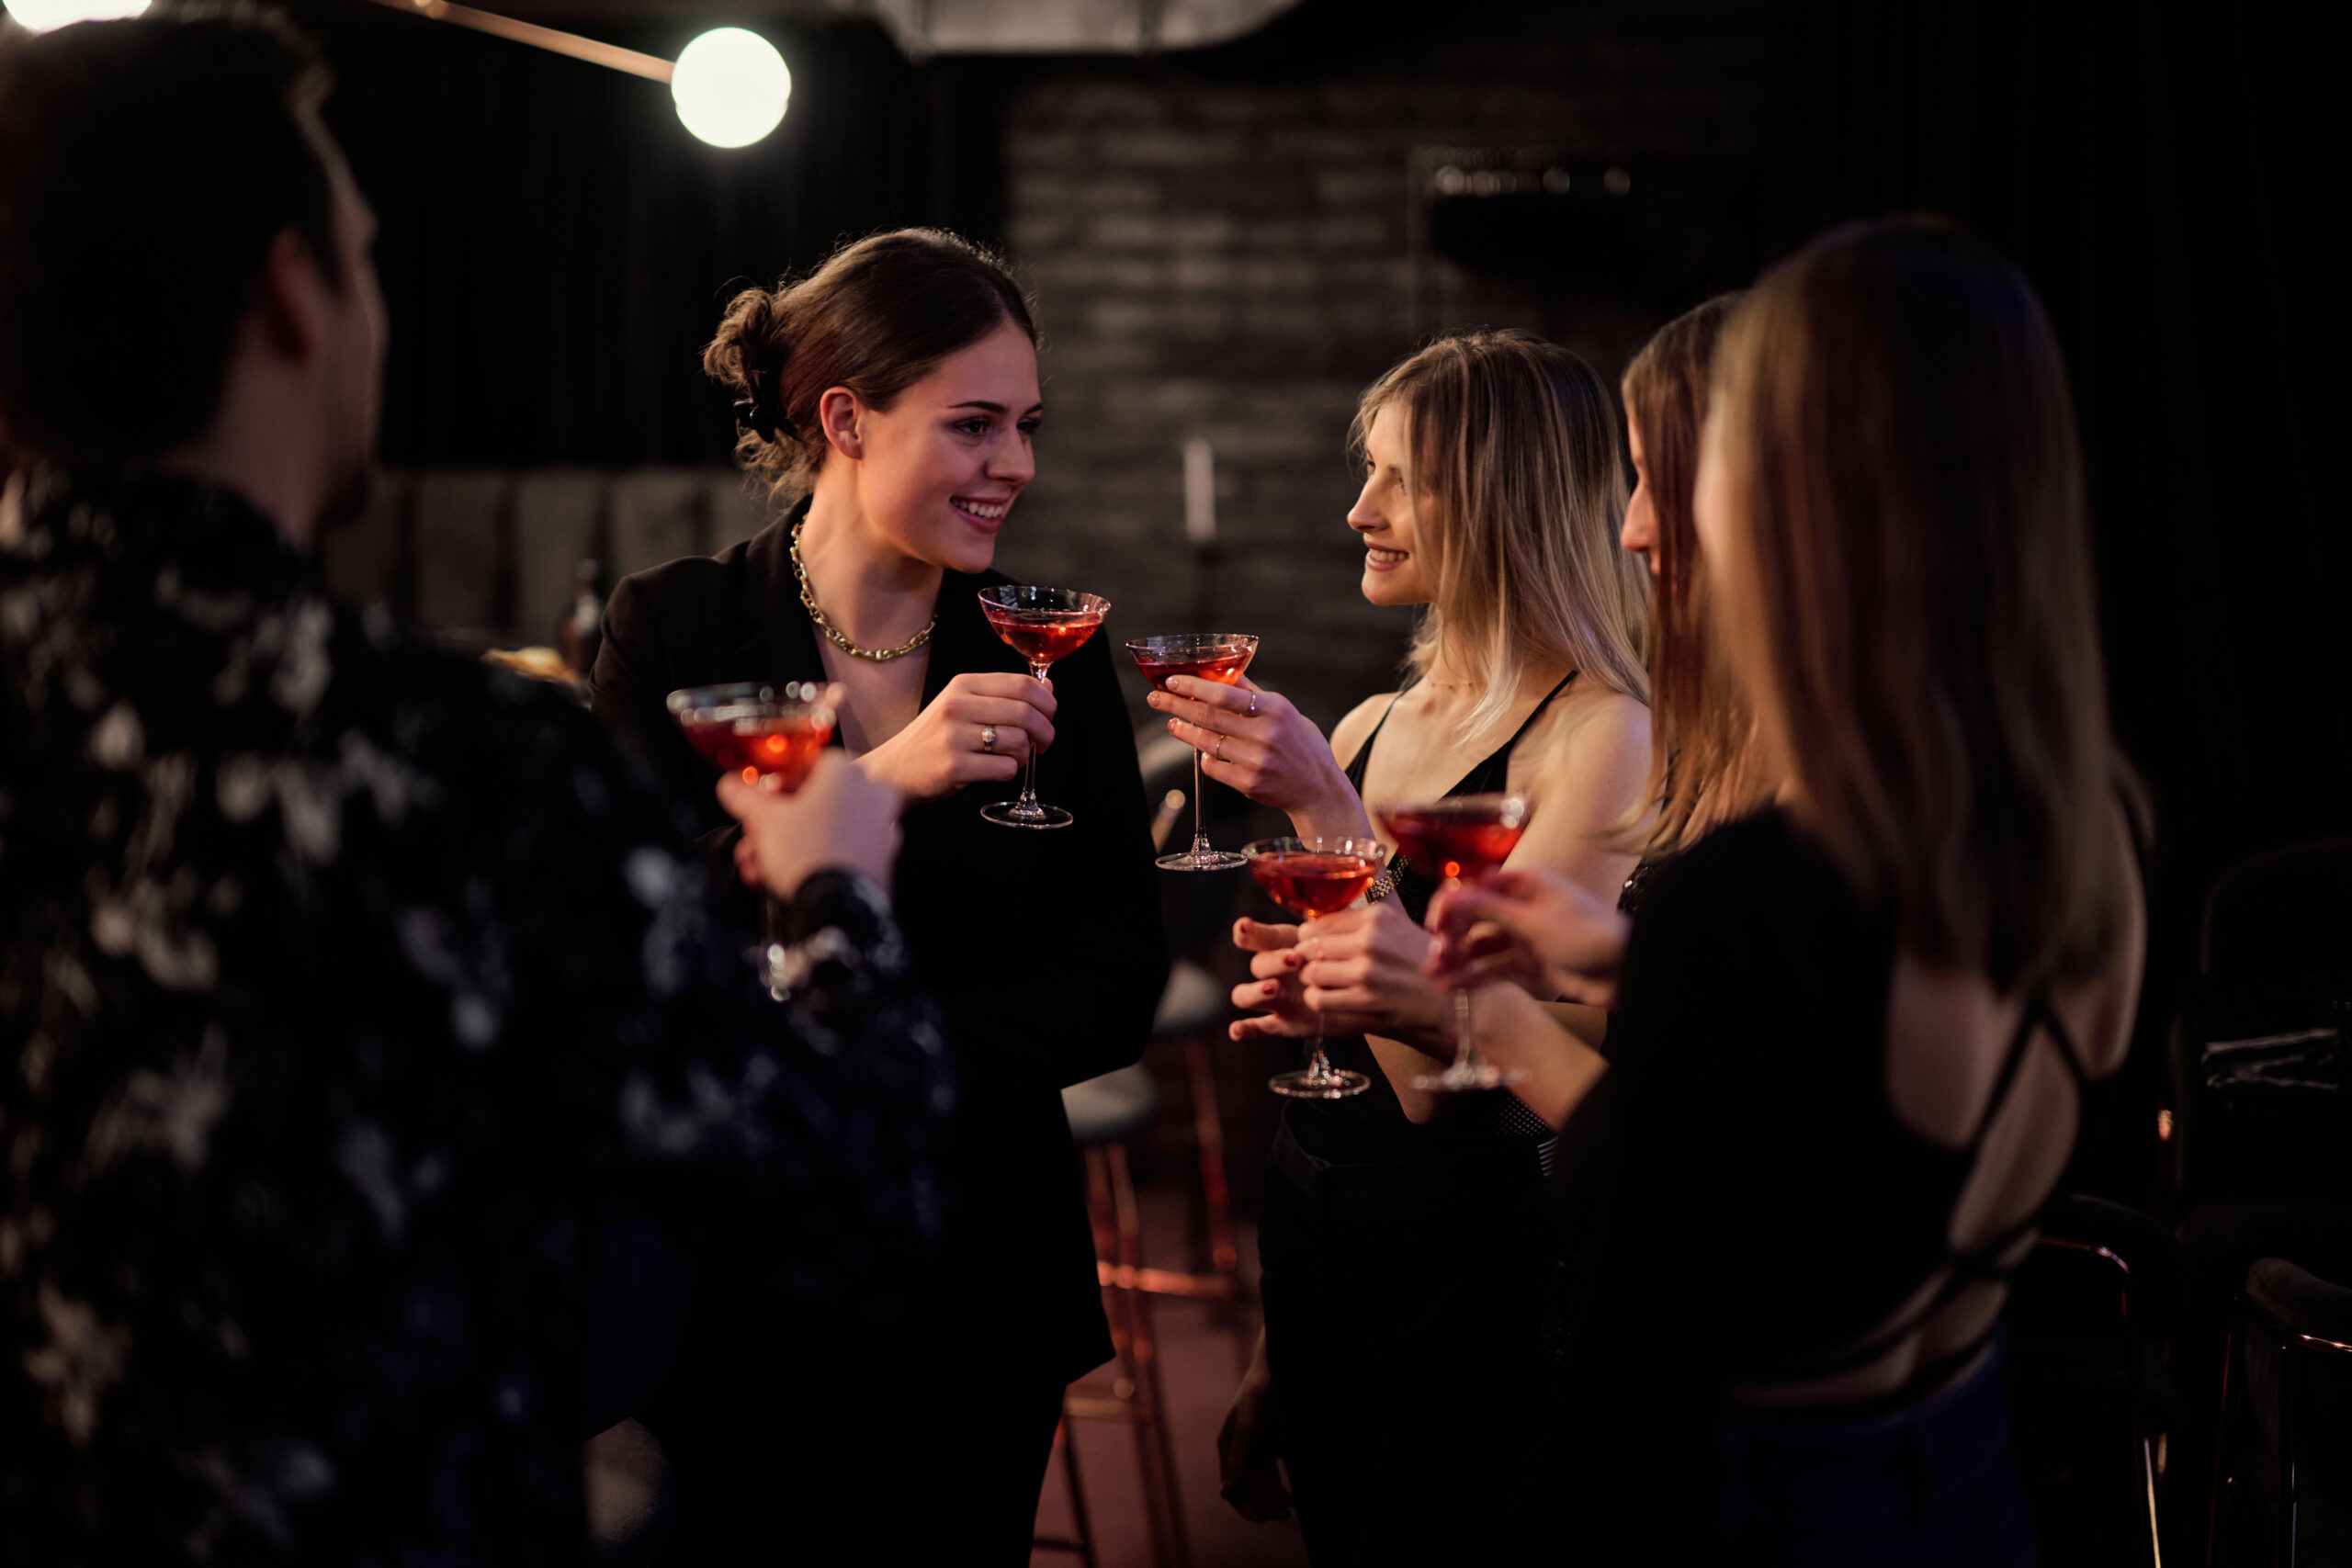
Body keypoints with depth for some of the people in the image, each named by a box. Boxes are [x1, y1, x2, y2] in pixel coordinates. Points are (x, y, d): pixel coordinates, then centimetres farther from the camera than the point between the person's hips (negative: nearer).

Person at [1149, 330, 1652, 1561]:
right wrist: (1272, 1351, 17)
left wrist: (1322, 806, -24)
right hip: (1316, 1250, 7)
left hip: (1473, 1268, -7)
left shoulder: (1600, 735, -14)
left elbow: (1450, 1081, -21)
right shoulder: (1369, 729, 7)